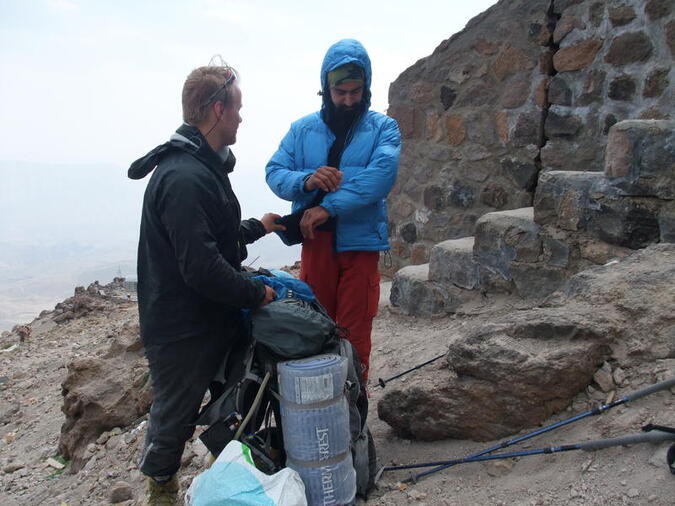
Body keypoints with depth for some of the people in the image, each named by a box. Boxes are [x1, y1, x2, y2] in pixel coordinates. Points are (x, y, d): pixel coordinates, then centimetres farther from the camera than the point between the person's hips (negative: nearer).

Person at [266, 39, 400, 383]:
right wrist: (305, 181, -19)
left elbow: (382, 174, -17)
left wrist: (330, 207, -24)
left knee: (355, 334, 5)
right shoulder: (302, 129, 8)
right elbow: (274, 172, 3)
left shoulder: (383, 128, 0)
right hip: (314, 241, 3)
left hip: (360, 242, -2)